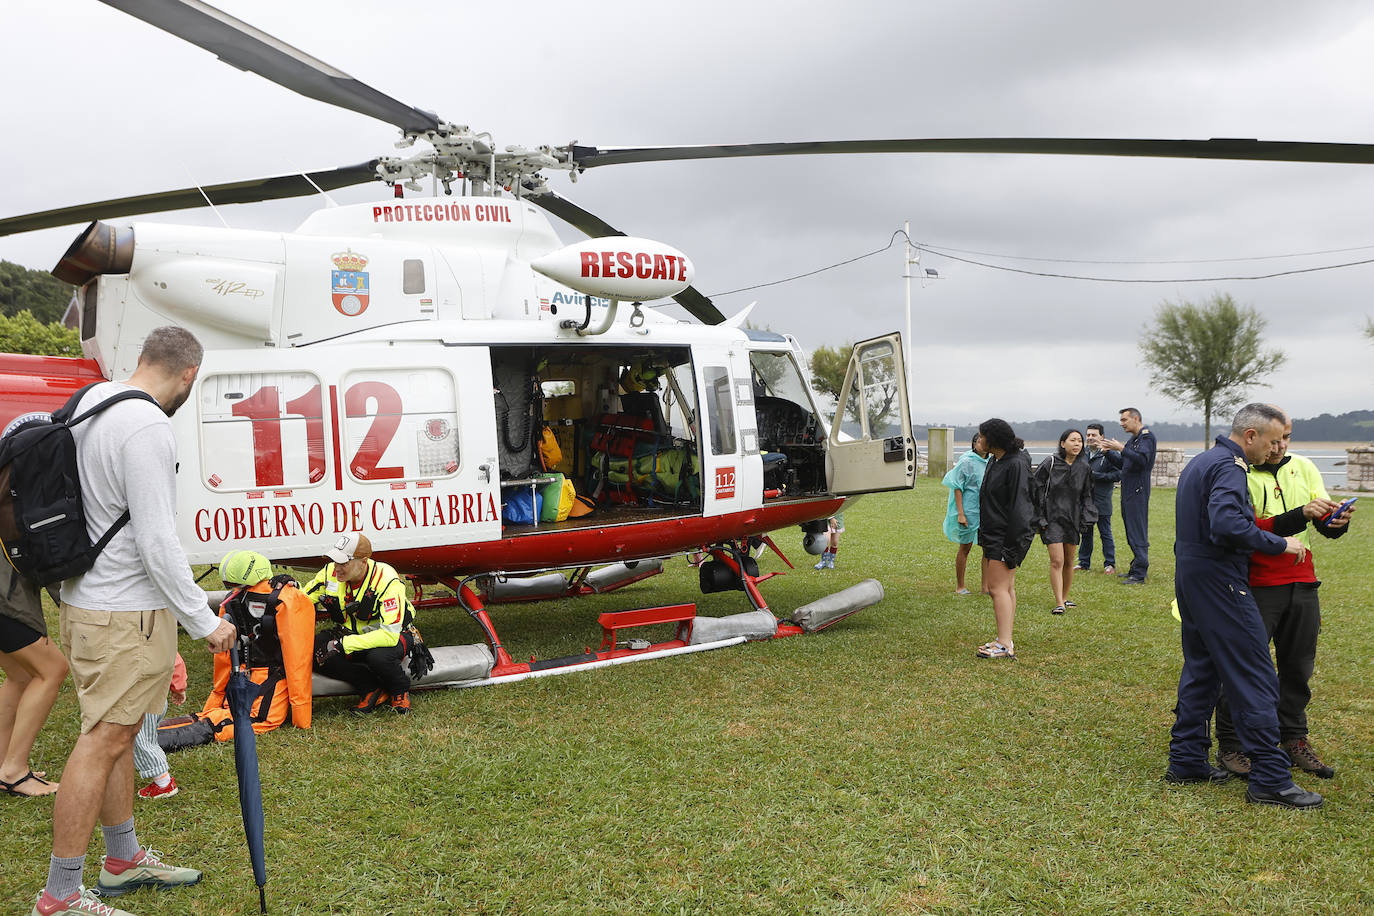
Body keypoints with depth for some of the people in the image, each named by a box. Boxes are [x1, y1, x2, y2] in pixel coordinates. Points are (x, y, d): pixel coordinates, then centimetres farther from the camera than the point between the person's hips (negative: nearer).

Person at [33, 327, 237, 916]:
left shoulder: (89, 399, 8)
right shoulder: (147, 427, -22)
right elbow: (157, 542, -24)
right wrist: (203, 622, -16)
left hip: (88, 598, 10)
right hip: (126, 613, -10)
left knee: (117, 734, 18)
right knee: (104, 741, -2)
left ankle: (125, 860, 32)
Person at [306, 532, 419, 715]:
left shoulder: (387, 581, -29)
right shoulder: (331, 573, -13)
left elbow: (390, 635, -35)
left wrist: (342, 644, -36)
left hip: (393, 636, -5)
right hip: (351, 634, 6)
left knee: (378, 656, -40)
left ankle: (400, 690, -4)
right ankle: (371, 689, -8)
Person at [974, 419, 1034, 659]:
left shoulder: (1016, 464, -17)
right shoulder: (994, 461, 13)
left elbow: (1018, 506, -20)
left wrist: (1012, 545, -22)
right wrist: (984, 536, 19)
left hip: (1007, 536, -10)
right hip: (994, 535, 10)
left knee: (998, 588, -11)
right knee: (1006, 588, 13)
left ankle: (1004, 645, -9)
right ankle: (1006, 639, 20)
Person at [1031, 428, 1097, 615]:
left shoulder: (1084, 468, 4)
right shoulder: (1050, 463, -9)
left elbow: (1087, 496, 15)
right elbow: (1036, 489, -5)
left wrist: (1087, 519, 5)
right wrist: (1040, 518, -8)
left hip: (1073, 519, 4)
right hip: (1052, 519, -4)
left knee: (1069, 561, 12)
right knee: (1057, 561, -11)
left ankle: (1065, 597, 28)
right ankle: (1059, 603, -9)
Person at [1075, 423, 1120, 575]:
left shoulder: (1108, 454, -9)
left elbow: (1118, 474, -16)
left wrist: (1096, 475, -19)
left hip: (1101, 502, -6)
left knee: (1105, 533, 3)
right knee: (1085, 533, 13)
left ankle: (1109, 564, 11)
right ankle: (1084, 562, 23)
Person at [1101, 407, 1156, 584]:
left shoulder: (1146, 437, -10)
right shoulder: (1133, 439, 19)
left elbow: (1142, 459, -25)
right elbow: (1122, 464, 22)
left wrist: (1121, 448, -23)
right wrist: (1109, 451, 11)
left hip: (1138, 492, -10)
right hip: (1128, 492, 10)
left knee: (1137, 533, -8)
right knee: (1131, 532, 13)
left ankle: (1139, 574, -7)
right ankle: (1135, 569, 21)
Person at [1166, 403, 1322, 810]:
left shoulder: (1200, 462, 16)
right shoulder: (1230, 466, -16)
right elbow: (1227, 524, -31)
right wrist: (1279, 543, -21)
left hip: (1190, 577, 10)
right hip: (1219, 580, -10)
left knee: (1201, 670, 16)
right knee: (1256, 679, -4)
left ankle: (1186, 761, 21)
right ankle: (1270, 779, 0)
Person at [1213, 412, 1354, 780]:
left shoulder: (1303, 467, 9)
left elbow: (1325, 524, 5)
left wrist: (1338, 522, -18)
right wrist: (1300, 515, -29)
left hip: (1302, 584, 6)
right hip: (1257, 586, -6)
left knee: (1298, 667, 13)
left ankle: (1294, 740, 27)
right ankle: (1229, 746, 8)